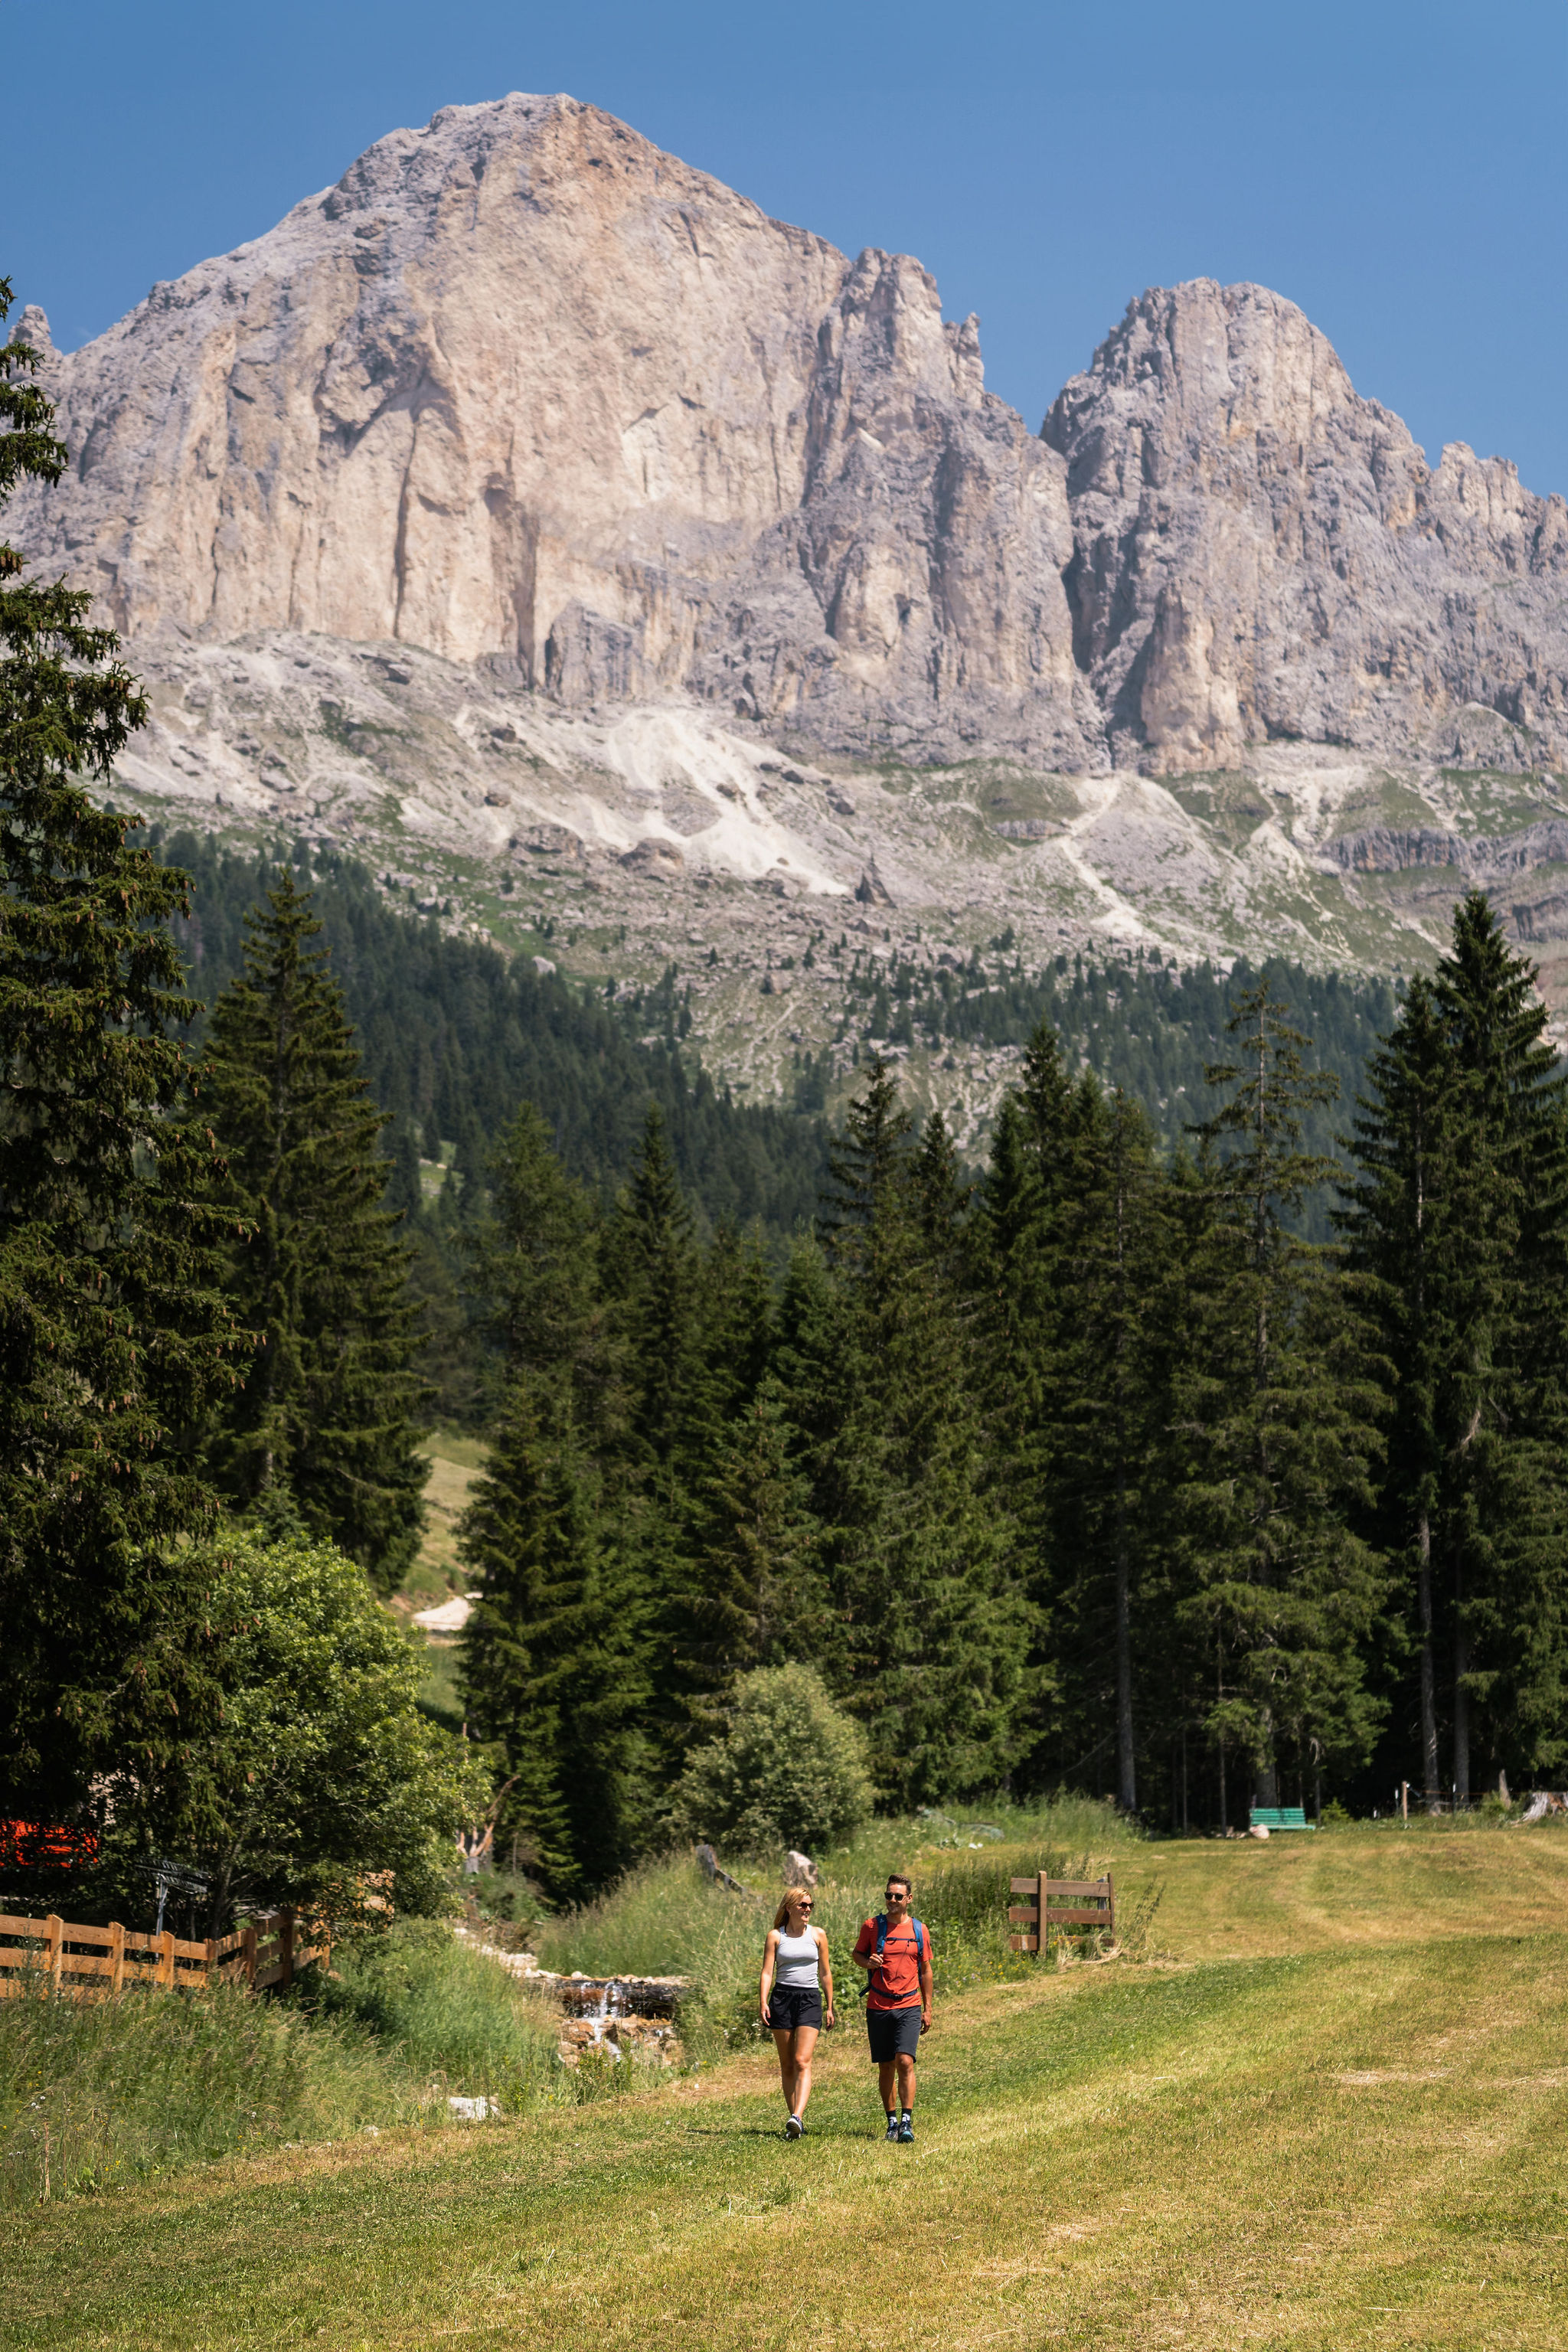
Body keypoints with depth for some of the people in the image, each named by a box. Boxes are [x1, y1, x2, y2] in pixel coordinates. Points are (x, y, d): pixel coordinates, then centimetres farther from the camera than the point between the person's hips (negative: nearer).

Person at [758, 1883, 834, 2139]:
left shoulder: (817, 1935, 7)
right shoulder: (775, 1935, 4)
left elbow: (826, 1973, 13)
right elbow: (767, 1972, -1)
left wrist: (830, 2007, 12)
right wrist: (762, 2002, -14)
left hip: (810, 1999, 0)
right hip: (782, 1998, 1)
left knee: (802, 2061, -15)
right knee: (787, 2065, 4)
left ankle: (797, 2118, -27)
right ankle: (794, 2122, 12)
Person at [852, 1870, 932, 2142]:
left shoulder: (919, 1930, 5)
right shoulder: (872, 1926, 1)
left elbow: (925, 1970, 13)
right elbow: (857, 1954, 13)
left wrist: (927, 2009, 11)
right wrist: (868, 1962, -11)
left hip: (909, 2007, -1)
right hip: (878, 2006, 1)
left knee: (905, 2062, -14)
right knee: (886, 2067, 6)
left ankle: (907, 2122, -11)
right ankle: (892, 2122, 18)